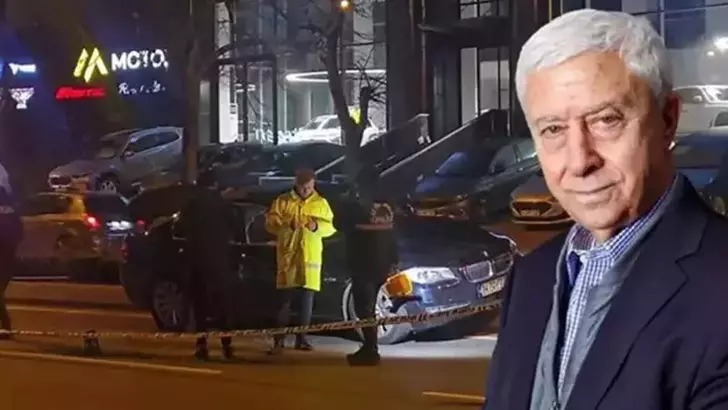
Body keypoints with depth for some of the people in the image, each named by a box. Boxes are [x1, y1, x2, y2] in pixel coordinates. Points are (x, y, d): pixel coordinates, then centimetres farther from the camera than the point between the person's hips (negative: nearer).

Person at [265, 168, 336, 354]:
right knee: (285, 298, -4)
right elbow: (270, 223, -3)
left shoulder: (321, 203, 9)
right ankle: (279, 339, -1)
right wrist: (287, 224, -20)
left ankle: (302, 338, 12)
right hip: (288, 255, -2)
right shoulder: (282, 201, 3)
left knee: (307, 299, 4)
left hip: (311, 257, 2)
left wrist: (317, 226, -16)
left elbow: (330, 227, 5)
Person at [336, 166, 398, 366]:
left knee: (364, 308, -7)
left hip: (363, 265, -7)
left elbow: (339, 224, 4)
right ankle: (369, 348, 19)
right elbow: (392, 237, 10)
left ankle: (371, 350, -14)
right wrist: (393, 262, 15)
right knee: (369, 308, 16)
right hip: (381, 265, 7)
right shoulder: (387, 208, 7)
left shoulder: (355, 206, -10)